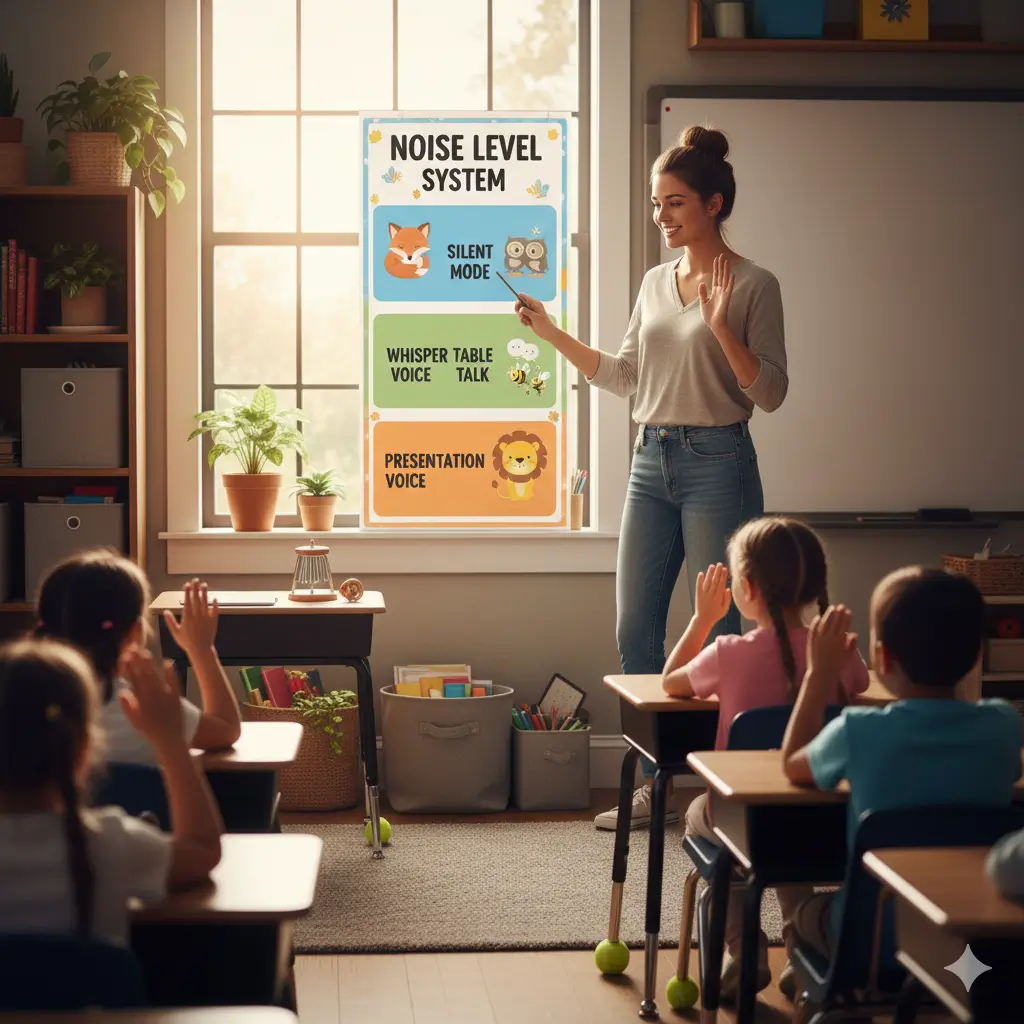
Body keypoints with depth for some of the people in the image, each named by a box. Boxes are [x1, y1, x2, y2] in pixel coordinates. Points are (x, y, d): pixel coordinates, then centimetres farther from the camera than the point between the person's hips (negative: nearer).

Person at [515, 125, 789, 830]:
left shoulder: (753, 286, -6)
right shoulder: (656, 283, 13)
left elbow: (770, 392, -10)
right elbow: (625, 377, 18)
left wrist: (721, 326, -21)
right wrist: (551, 334, 12)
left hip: (717, 462, -7)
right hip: (653, 461, 7)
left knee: (716, 633, -4)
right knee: (635, 631, 7)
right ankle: (655, 785, 18)